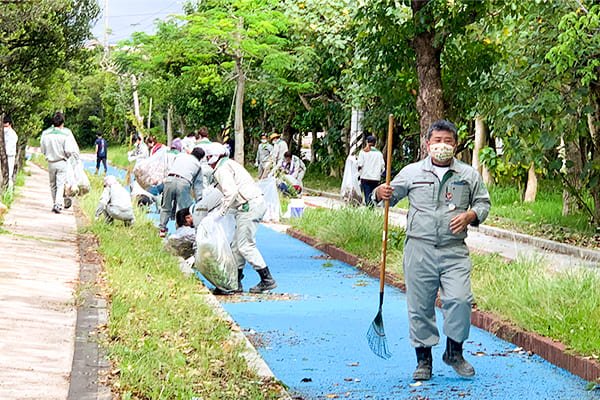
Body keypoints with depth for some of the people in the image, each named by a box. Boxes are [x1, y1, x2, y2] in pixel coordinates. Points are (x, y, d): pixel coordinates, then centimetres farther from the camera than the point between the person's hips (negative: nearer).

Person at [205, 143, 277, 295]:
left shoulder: (222, 169, -8)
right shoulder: (231, 164, 23)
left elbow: (231, 191, -22)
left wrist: (222, 211, -16)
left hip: (249, 206, -11)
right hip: (257, 203, 11)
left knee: (245, 245, -9)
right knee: (236, 245, 12)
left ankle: (267, 280, -8)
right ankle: (236, 282, 15)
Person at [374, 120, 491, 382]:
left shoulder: (469, 175, 9)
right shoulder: (412, 173, 7)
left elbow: (483, 203, 16)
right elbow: (391, 196, 14)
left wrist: (470, 215, -5)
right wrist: (380, 193, -9)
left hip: (454, 251, 0)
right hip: (419, 249, 0)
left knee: (459, 300, -12)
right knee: (420, 306, 2)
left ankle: (454, 352, 11)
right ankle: (424, 359, 16)